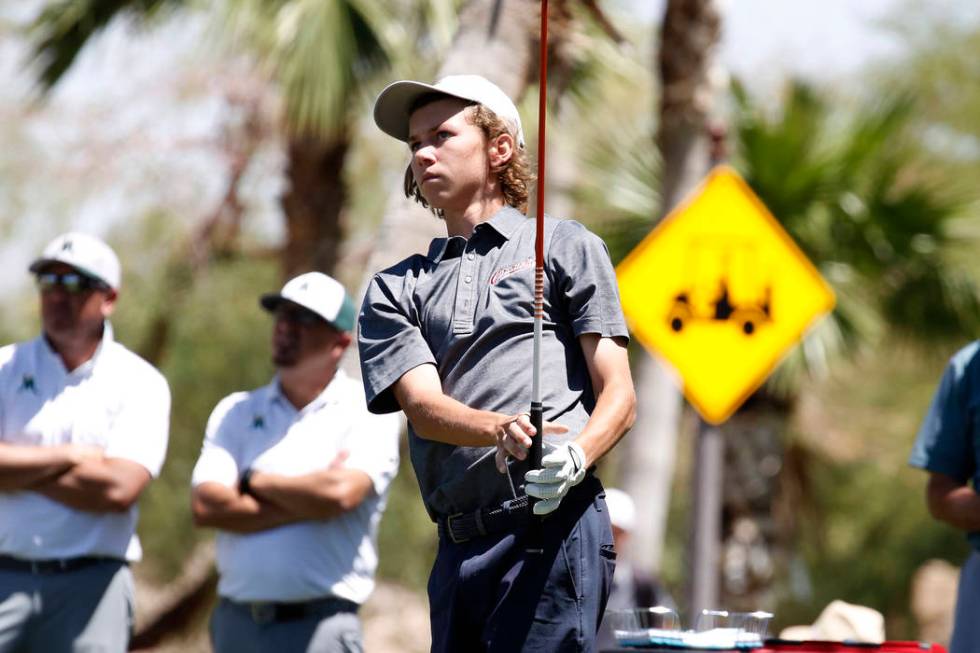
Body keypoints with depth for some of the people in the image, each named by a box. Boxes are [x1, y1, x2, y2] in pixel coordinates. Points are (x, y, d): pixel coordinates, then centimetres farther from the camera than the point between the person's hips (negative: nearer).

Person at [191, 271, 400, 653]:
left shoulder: (368, 412, 3)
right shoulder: (236, 412, 13)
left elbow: (340, 493, -16)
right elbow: (206, 506, -2)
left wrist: (255, 481, -1)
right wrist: (307, 503, -8)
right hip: (236, 621, 4)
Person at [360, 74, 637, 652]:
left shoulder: (567, 246, 13)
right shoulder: (394, 290, 22)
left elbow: (619, 397, 5)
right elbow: (422, 405, 4)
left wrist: (575, 457, -18)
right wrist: (503, 431, -19)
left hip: (555, 531, -4)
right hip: (459, 546, 5)